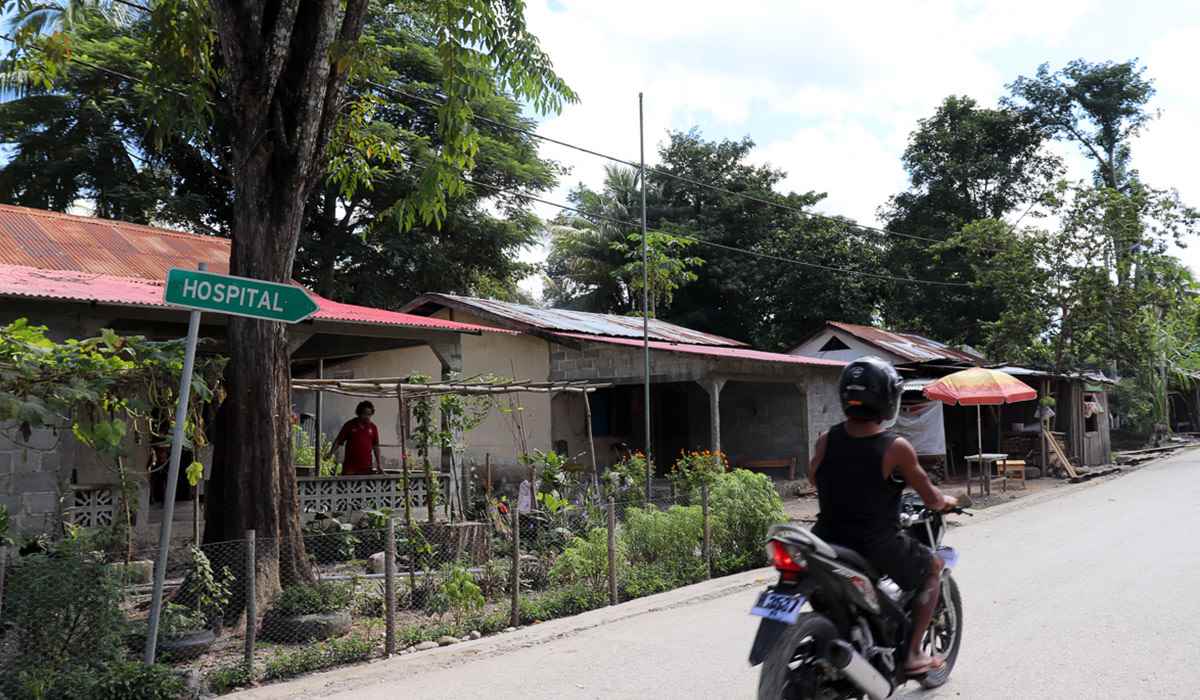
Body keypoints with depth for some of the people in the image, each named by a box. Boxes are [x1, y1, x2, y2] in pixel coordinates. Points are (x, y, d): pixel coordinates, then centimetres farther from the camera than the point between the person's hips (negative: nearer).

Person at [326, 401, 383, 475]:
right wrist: (330, 453, -9)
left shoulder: (372, 428, 8)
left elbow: (375, 446, 11)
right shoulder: (349, 425, 3)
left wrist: (379, 464, 6)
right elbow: (338, 441, 5)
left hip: (366, 468, 1)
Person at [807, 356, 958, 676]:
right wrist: (947, 501, 19)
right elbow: (932, 500, -5)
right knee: (933, 567, 23)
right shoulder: (896, 447, -15)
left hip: (829, 541, 4)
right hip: (878, 548, -4)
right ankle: (912, 653, 21)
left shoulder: (826, 440, -3)